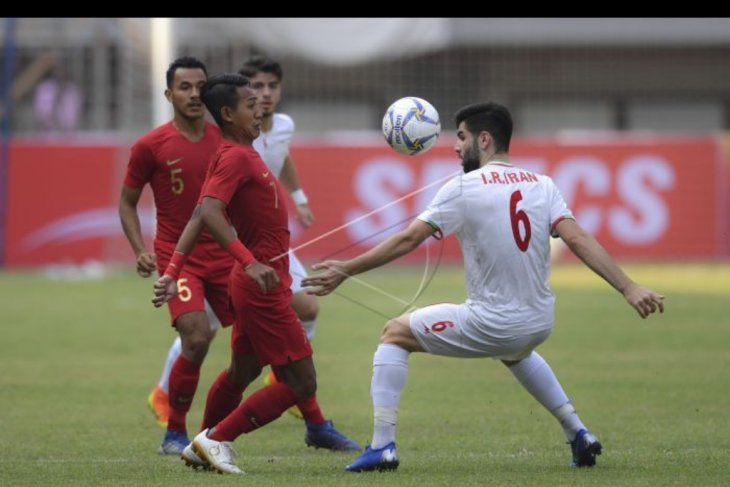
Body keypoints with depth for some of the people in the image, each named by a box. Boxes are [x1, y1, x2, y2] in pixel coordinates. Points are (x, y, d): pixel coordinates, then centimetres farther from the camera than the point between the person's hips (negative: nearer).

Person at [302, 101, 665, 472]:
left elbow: (407, 241, -10)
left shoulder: (463, 188, -10)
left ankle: (382, 447, 3)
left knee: (394, 334, 13)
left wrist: (346, 270, -3)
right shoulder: (542, 185, 2)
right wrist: (629, 289, -13)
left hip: (490, 325, -6)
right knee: (515, 353, 42)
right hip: (539, 325, 6)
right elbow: (579, 240, -9)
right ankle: (578, 435, 35)